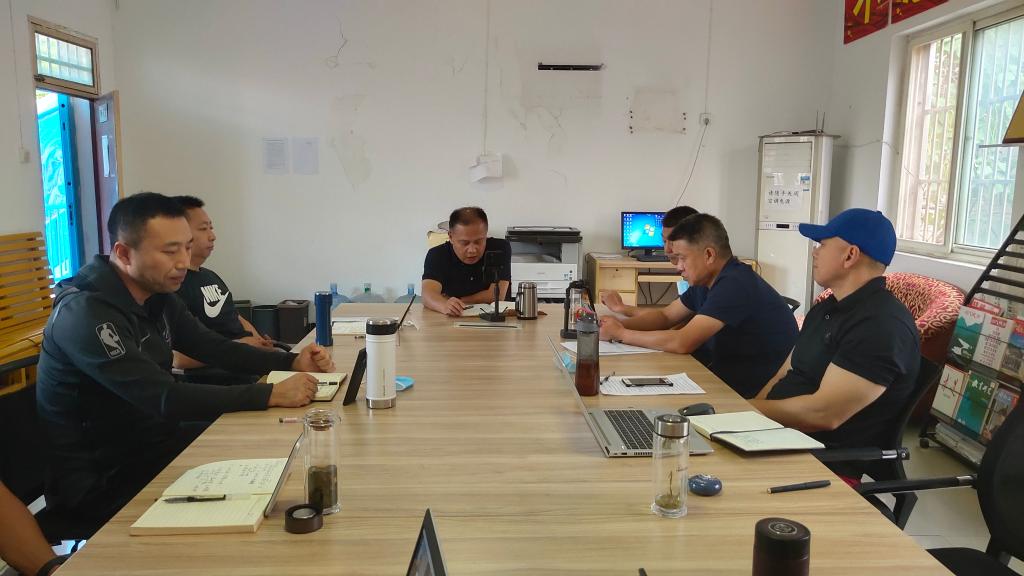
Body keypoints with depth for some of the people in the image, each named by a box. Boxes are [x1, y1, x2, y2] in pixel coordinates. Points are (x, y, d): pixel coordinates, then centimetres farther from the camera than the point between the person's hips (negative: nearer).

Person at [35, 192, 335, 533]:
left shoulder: (158, 296, 2)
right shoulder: (85, 313, -26)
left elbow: (213, 348, 9)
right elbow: (164, 398, -34)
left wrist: (292, 362, -6)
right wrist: (270, 395, -35)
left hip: (147, 442, 8)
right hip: (98, 482, -8)